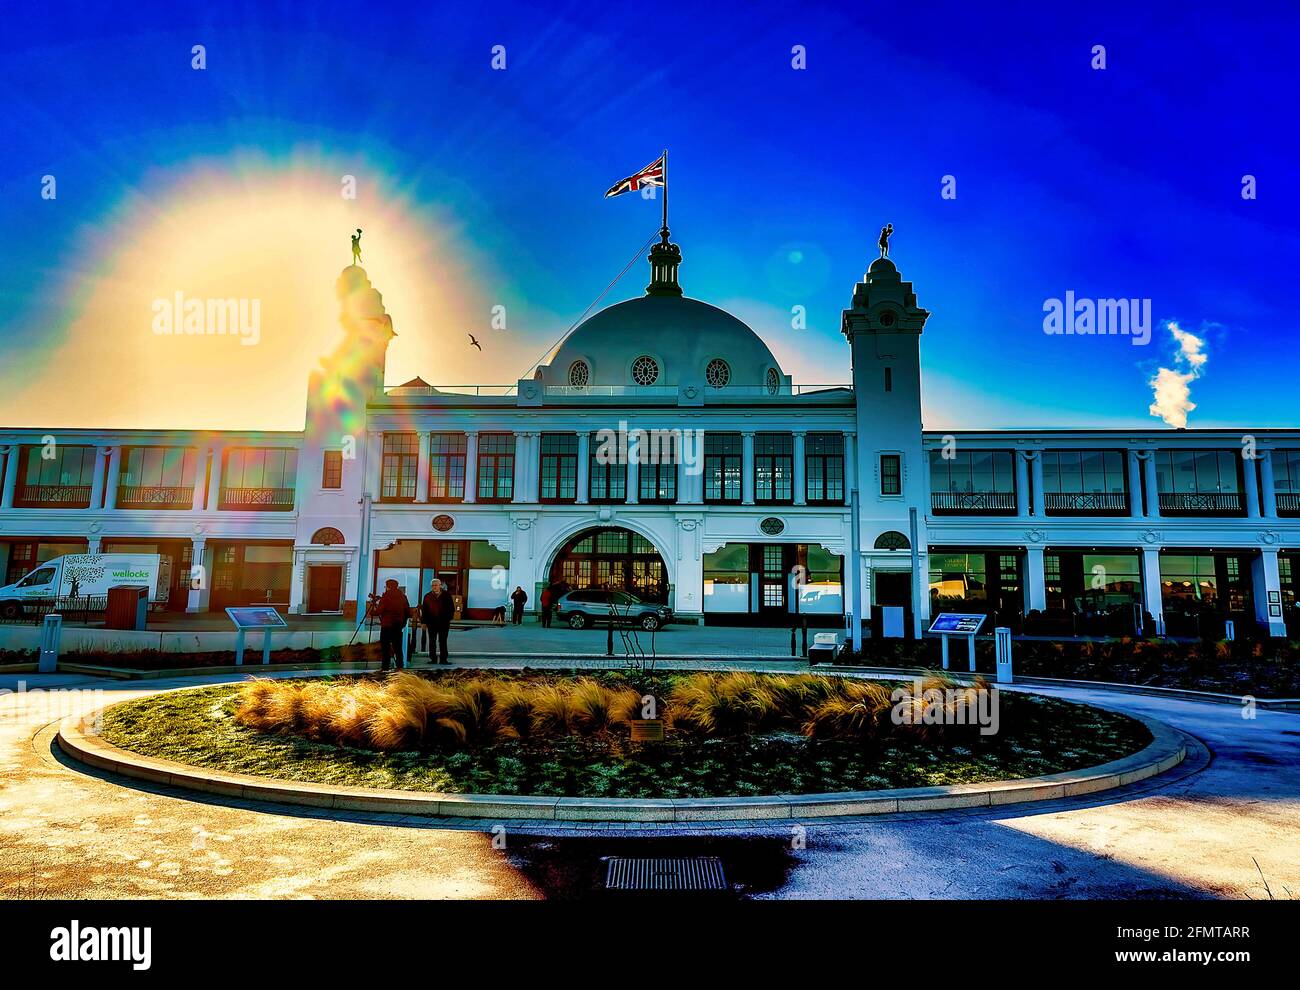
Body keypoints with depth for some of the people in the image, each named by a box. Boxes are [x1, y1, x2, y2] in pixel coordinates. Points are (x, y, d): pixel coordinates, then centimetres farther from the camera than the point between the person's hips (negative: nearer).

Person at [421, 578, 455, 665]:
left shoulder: (446, 595, 2)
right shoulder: (428, 596, 6)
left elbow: (451, 608, 4)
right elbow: (424, 610, 6)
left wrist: (448, 619, -4)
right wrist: (424, 621, 0)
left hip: (444, 622, -1)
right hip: (431, 622, 1)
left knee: (443, 641, 2)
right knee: (432, 641, 5)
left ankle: (443, 659, 6)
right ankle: (433, 658, 10)